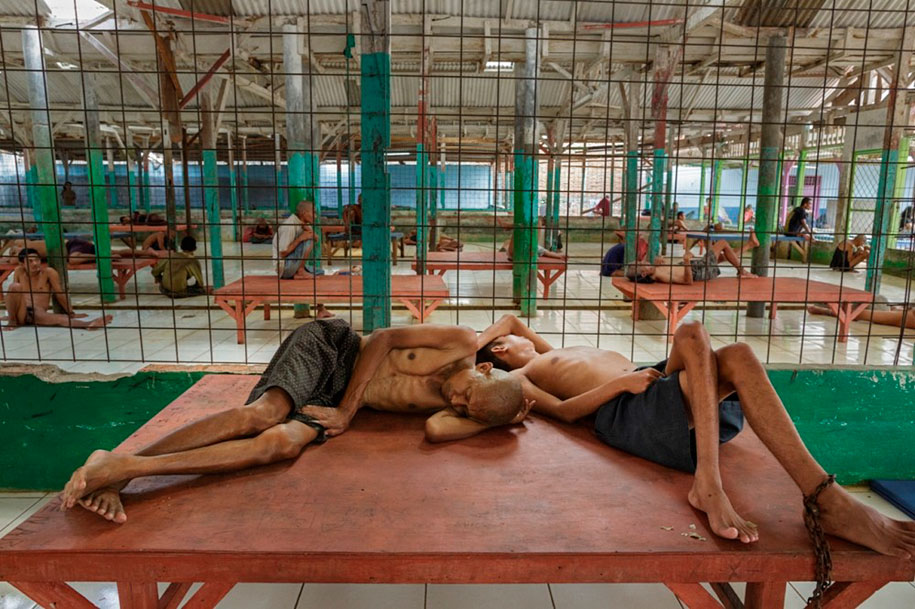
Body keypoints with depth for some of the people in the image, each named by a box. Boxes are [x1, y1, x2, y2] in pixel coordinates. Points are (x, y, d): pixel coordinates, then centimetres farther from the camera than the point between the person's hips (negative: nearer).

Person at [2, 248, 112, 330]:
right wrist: (11, 318, 25)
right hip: (20, 313, 2)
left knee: (59, 318, -37)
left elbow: (60, 294, 6)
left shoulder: (48, 272, 4)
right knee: (15, 286, -26)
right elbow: (14, 293, 21)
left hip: (38, 314, -2)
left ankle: (88, 324, -65)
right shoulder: (19, 272, 10)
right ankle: (12, 321, -21)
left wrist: (71, 313, 9)